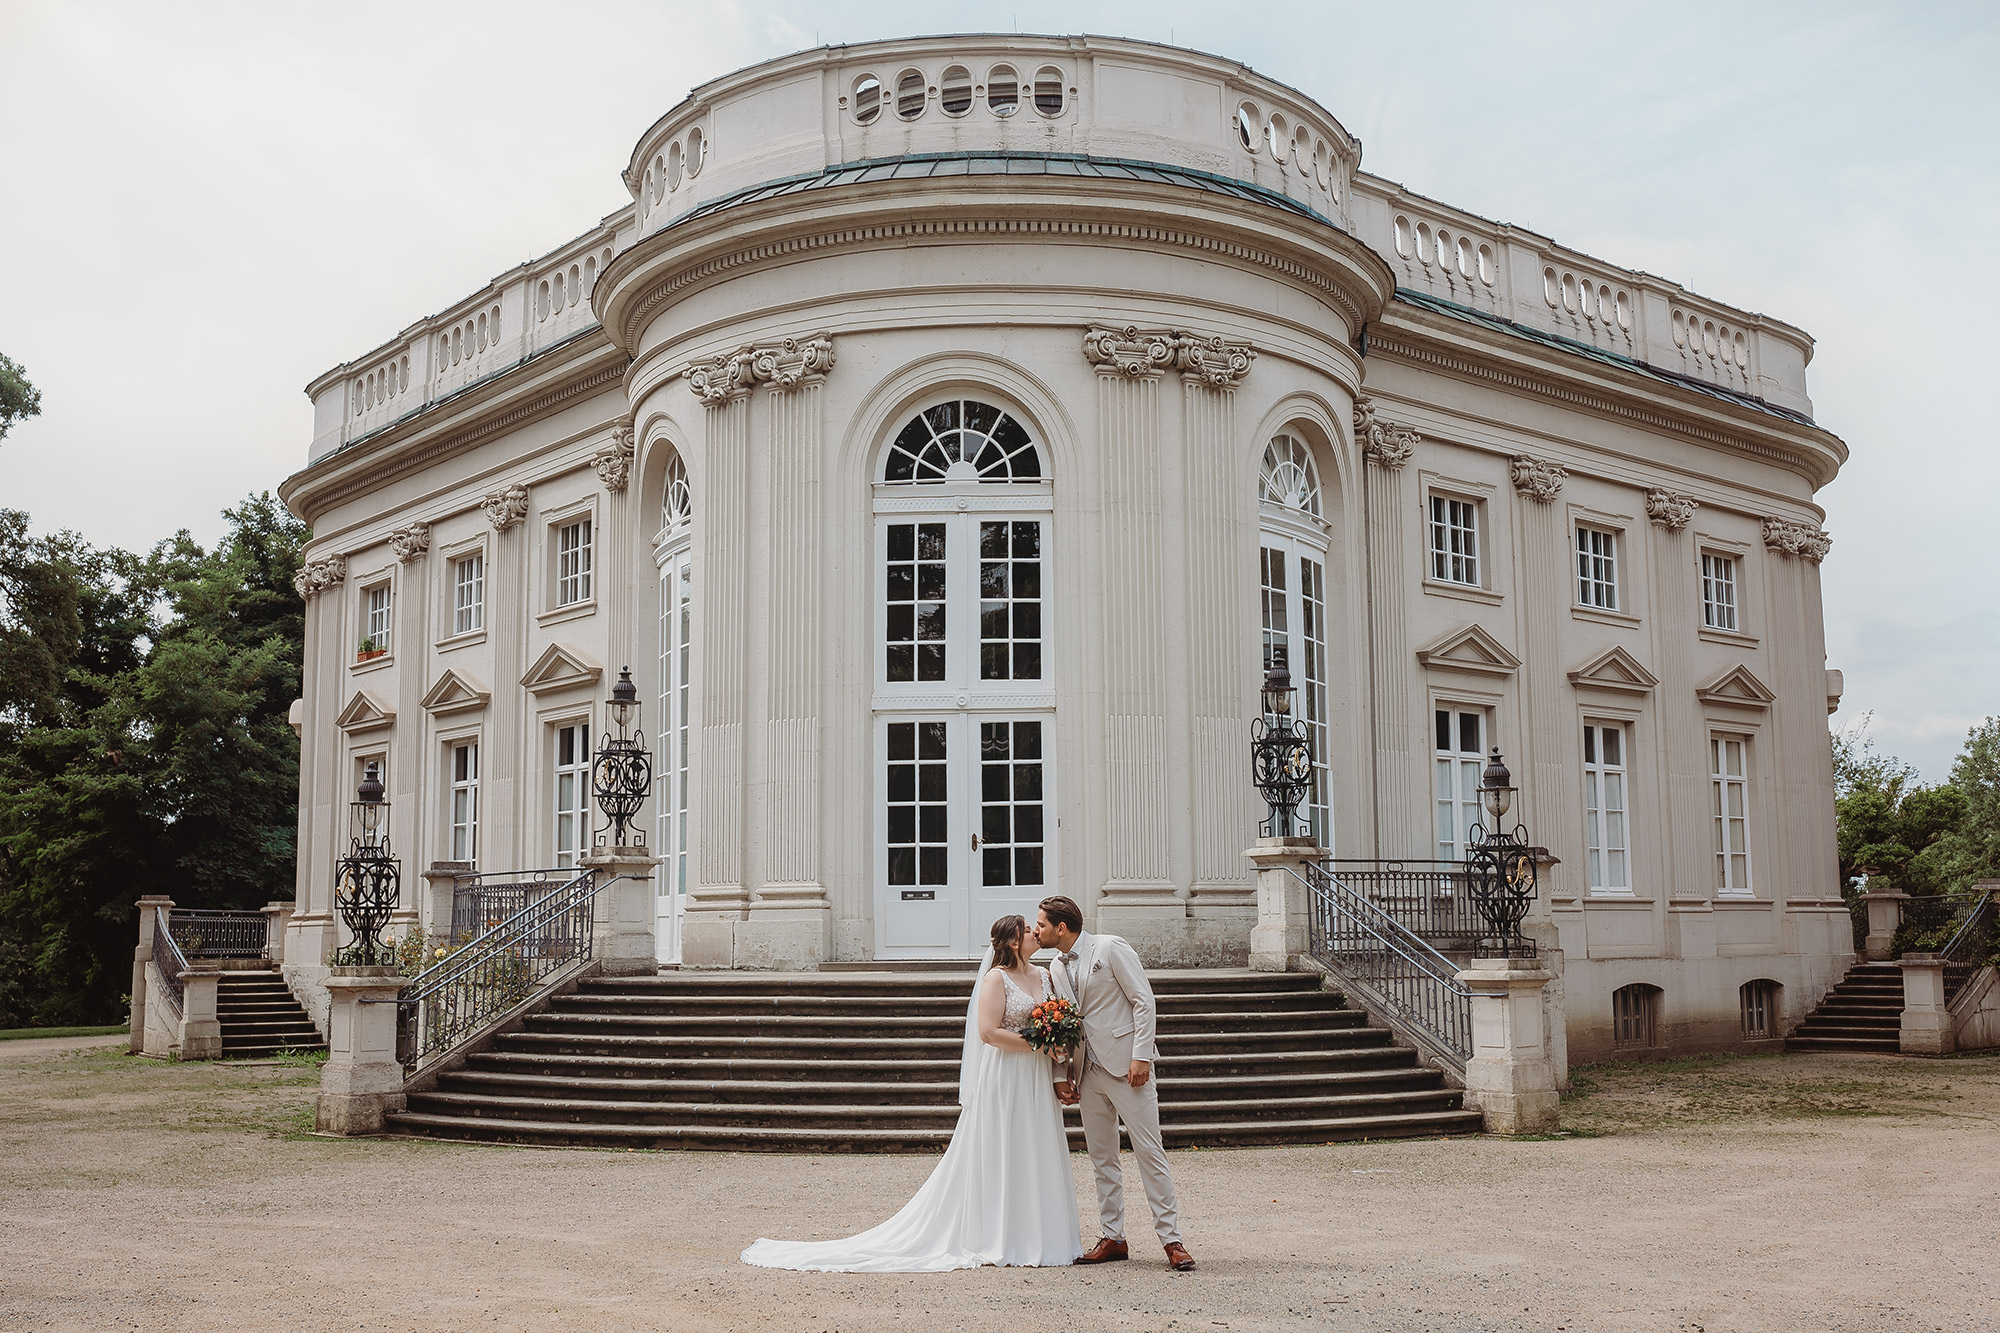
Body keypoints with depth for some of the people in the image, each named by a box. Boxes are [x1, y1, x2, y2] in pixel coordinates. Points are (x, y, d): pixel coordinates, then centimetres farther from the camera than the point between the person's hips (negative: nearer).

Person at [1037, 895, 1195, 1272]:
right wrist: (1061, 1076, 9)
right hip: (1089, 1073, 7)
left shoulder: (1110, 948, -7)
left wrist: (1140, 1057, -16)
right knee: (1102, 1159, 9)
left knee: (1150, 1152, -6)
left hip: (1126, 1067, -7)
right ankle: (1113, 1238, 17)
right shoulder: (1057, 968, 14)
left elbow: (1144, 1002, -9)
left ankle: (1171, 1239, -2)